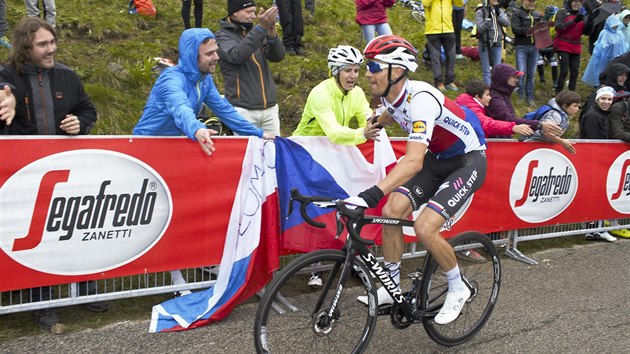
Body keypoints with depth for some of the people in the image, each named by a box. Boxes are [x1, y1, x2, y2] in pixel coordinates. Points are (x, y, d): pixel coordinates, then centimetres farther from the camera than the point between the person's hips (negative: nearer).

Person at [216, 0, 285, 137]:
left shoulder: (254, 32, 14)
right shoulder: (223, 36, 0)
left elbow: (278, 56, 0)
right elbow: (237, 55, -22)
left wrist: (271, 33, -19)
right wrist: (261, 28, -26)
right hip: (243, 110, -5)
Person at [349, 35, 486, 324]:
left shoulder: (420, 100, -33)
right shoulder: (389, 95, -7)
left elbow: (414, 162, -45)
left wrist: (371, 195, -54)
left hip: (468, 161, -8)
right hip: (437, 158, 8)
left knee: (424, 228, -20)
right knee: (391, 210, -7)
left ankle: (458, 289, 6)